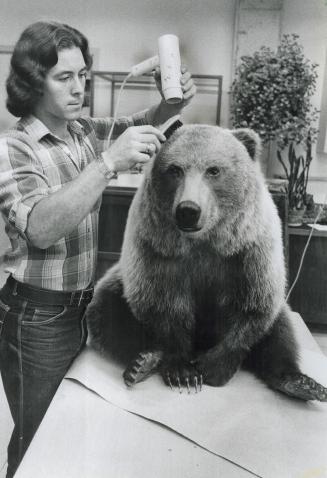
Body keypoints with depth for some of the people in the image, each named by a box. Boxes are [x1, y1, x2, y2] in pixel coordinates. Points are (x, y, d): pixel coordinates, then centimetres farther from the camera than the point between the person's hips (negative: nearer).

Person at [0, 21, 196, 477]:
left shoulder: (83, 132, 2)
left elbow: (137, 125, 12)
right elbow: (42, 227, -33)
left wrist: (172, 103, -10)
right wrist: (108, 162, -42)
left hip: (83, 305, 6)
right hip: (37, 319, -6)